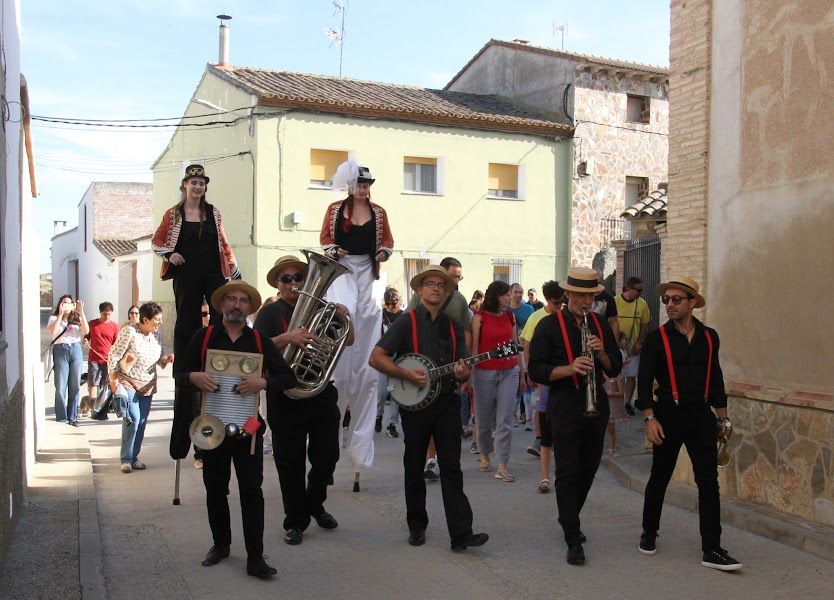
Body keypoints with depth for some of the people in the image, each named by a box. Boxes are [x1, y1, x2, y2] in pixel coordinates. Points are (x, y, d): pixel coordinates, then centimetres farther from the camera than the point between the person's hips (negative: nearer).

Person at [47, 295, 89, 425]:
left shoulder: (77, 318, 11)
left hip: (76, 350, 2)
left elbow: (86, 331, -5)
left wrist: (81, 312, -8)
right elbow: (53, 331, -12)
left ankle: (72, 417, 12)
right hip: (60, 351, -2)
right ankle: (61, 418, 3)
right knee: (61, 386, -3)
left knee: (75, 386, 4)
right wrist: (60, 314, -14)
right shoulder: (54, 318, 6)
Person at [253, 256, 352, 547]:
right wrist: (287, 337, -31)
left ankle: (315, 504, 34)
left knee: (327, 456, 10)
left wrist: (344, 319, -7)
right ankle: (295, 521, 16)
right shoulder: (270, 312, -1)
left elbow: (348, 341, 13)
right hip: (286, 398, -4)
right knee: (290, 462, 3)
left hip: (322, 394, 4)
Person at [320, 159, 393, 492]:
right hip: (342, 268, -2)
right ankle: (339, 386, -22)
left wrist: (383, 253, -5)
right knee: (345, 311, -34)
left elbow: (387, 243, 16)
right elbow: (325, 238, 11)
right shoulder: (336, 209, 6)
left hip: (368, 270, 2)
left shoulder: (379, 212, 9)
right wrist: (331, 250, -9)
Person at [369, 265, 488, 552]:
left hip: (447, 402, 2)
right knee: (414, 469, 9)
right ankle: (417, 526, 24)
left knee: (451, 468, -2)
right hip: (415, 402, -2)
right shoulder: (406, 322, -2)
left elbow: (464, 369, 13)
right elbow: (376, 357, -7)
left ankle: (461, 533, -3)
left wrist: (462, 373, -11)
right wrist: (408, 374, -18)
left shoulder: (453, 326, 10)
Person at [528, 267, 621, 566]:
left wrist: (601, 353, -12)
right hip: (565, 407, -5)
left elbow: (615, 368, 9)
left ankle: (569, 520, 36)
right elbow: (536, 370, -10)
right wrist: (570, 368, -24)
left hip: (597, 404, 5)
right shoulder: (549, 325, -5)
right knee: (568, 473, -5)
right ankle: (573, 541, 0)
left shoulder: (601, 325, 10)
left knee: (588, 470, 15)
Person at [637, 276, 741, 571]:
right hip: (668, 415, -2)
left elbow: (715, 378, 14)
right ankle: (649, 533, 29)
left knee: (709, 481, -1)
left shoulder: (709, 337, 7)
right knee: (659, 478, 10)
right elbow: (644, 381, -6)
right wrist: (649, 418, -14)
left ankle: (712, 550, 3)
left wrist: (721, 417, 14)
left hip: (701, 415, 3)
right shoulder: (657, 338, -3)